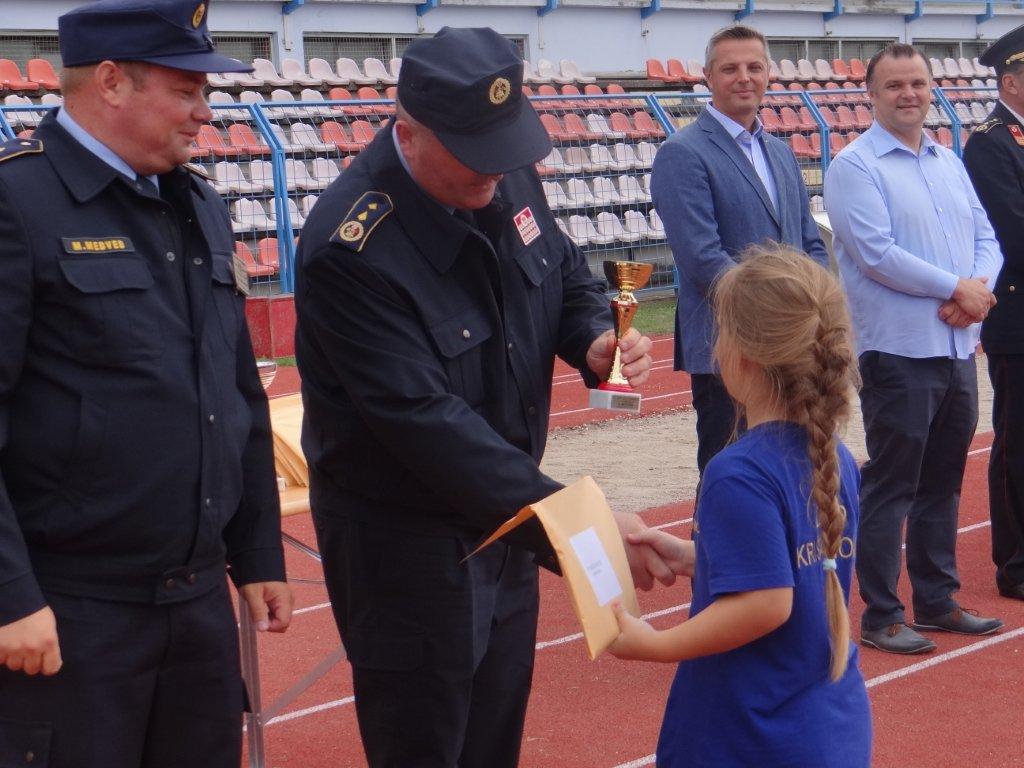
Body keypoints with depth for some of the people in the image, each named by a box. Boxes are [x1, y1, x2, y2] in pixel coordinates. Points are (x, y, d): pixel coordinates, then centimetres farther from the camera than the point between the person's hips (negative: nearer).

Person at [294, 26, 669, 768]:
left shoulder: (508, 177, -6)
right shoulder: (351, 248, -28)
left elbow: (567, 274, 12)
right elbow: (427, 422, -31)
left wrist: (596, 338, -12)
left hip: (505, 515, 7)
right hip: (404, 541, -7)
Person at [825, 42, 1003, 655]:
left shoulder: (949, 163, 15)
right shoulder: (855, 167, -8)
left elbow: (986, 239, 12)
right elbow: (877, 254, -17)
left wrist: (980, 288, -9)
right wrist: (957, 289, -13)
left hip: (958, 348, 7)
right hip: (899, 351, -7)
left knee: (943, 483, 14)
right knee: (890, 487, -2)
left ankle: (937, 600, 25)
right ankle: (881, 617, 6)